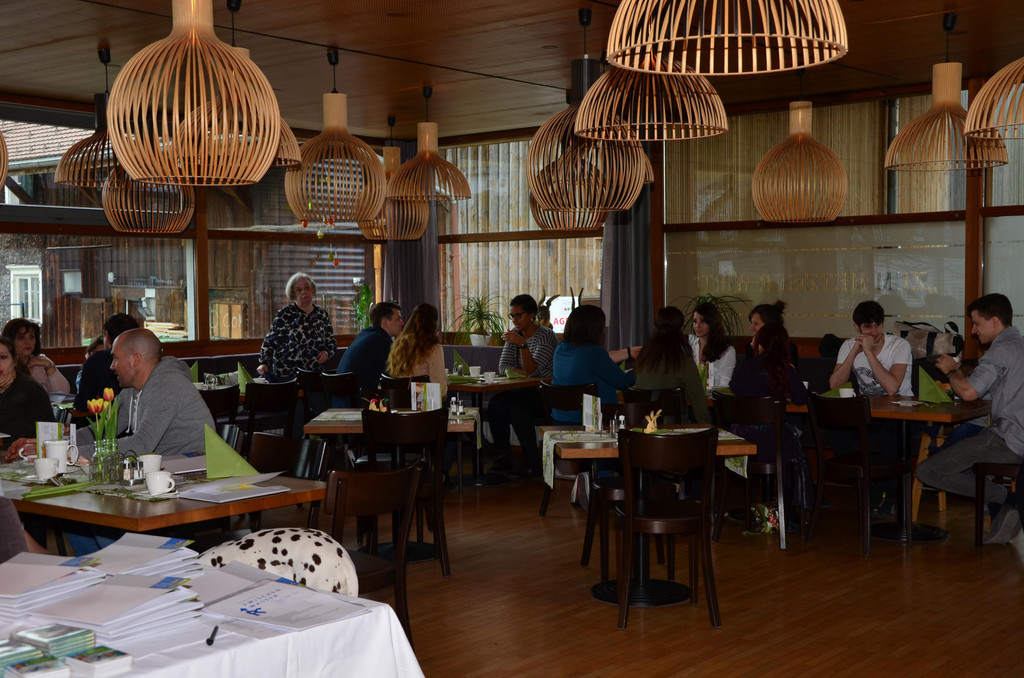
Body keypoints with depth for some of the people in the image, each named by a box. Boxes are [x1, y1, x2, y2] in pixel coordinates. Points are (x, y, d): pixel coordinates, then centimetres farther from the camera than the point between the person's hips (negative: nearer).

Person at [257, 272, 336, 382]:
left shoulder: (322, 314, 9)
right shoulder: (285, 314, -1)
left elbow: (332, 343, 19)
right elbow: (270, 342, 1)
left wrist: (326, 352, -1)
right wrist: (264, 363, -12)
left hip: (313, 375, 3)